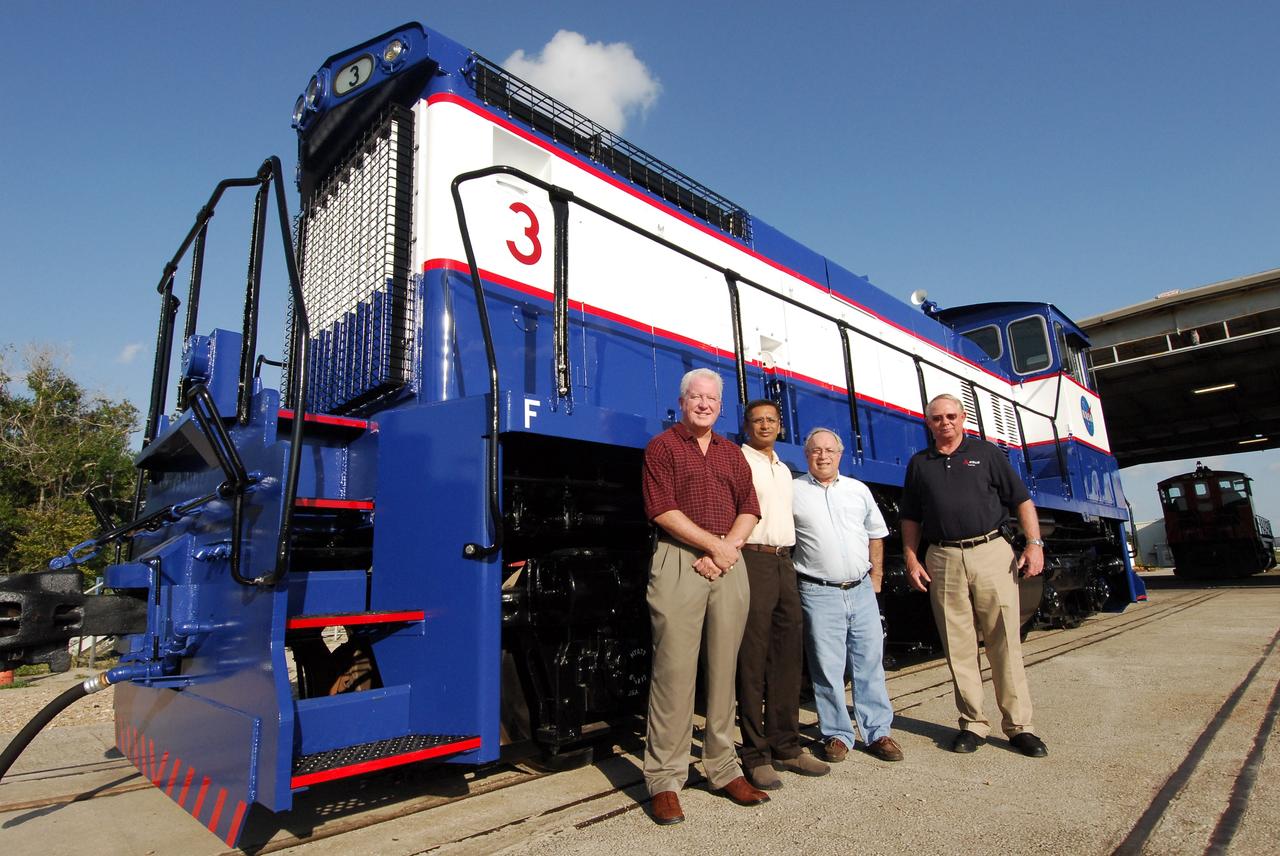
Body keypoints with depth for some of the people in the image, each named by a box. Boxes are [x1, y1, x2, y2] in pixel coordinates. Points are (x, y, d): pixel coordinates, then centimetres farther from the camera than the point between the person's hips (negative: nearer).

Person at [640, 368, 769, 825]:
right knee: (675, 670, -4)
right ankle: (664, 780, 5)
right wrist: (715, 545, -9)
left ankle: (723, 767, 21)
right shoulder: (663, 446, 3)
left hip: (728, 565, 5)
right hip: (679, 563, -5)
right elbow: (662, 510, -8)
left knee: (724, 668, 9)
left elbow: (749, 509, 11)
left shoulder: (732, 453, 18)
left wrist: (726, 551, -6)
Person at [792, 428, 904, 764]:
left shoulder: (858, 490, 11)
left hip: (862, 589, 4)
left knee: (870, 662, 8)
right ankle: (837, 734, 16)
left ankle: (877, 732, 20)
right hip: (819, 593, -3)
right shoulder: (793, 491, -1)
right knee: (827, 668, 2)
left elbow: (876, 534, 18)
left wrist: (876, 577, 12)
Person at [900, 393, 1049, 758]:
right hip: (943, 560, 2)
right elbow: (911, 519, 15)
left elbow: (1022, 500, 7)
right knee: (958, 646, 4)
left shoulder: (987, 453, 9)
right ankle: (973, 723, 14)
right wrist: (911, 559, 5)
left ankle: (1018, 725, 11)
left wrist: (1034, 543, -4)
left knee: (1005, 642, 1)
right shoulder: (919, 463, 13)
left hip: (992, 553, -1)